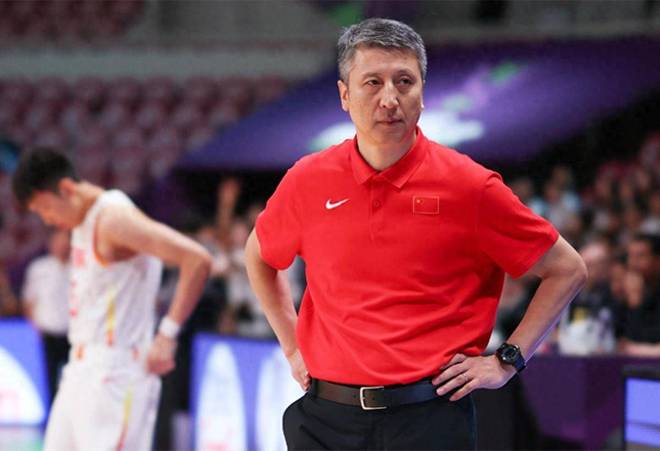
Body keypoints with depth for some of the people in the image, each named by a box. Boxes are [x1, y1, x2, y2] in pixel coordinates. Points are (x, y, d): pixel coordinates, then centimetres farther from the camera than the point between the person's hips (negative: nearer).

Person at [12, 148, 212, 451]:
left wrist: (167, 334, -25)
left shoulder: (113, 217, -16)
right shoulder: (82, 221, 13)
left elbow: (197, 260, -25)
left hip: (113, 376, -10)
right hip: (82, 369, 10)